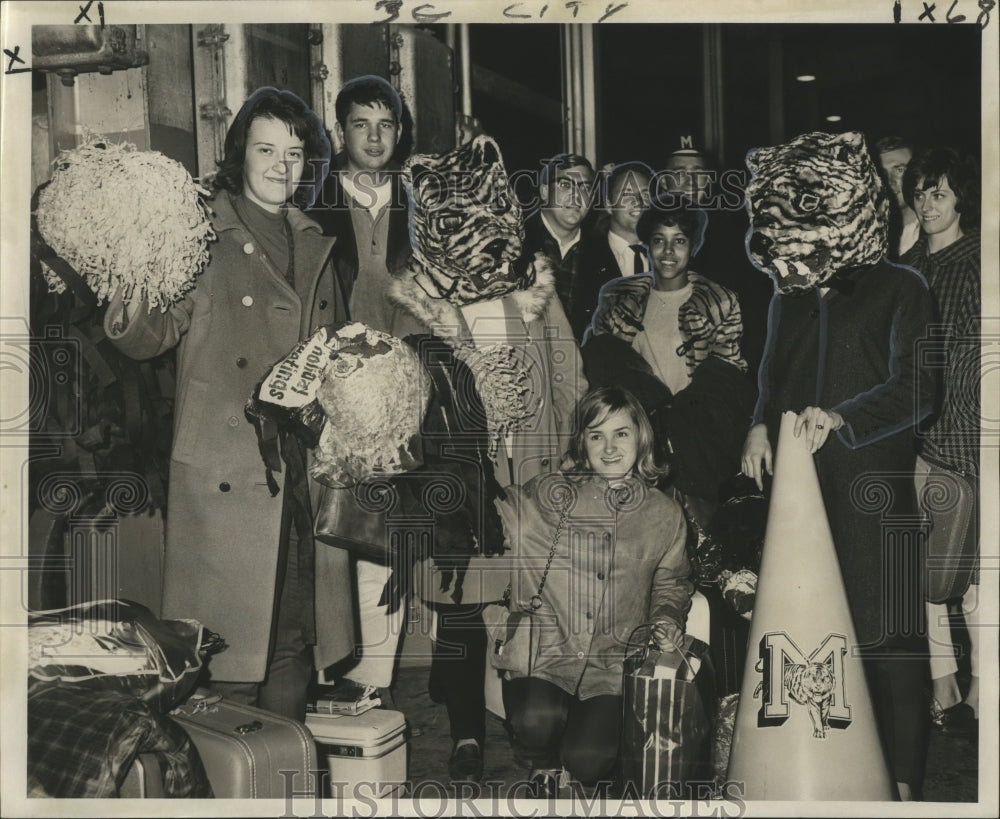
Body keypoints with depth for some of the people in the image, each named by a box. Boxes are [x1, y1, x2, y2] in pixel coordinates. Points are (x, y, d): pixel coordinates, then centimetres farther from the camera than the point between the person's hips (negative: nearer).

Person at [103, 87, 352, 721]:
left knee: (294, 638, 12)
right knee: (230, 634, -2)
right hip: (228, 473, -5)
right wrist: (128, 316, -31)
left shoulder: (314, 245, 16)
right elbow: (159, 331, -10)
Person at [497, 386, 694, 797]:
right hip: (546, 654, 0)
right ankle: (544, 770, 7)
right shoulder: (548, 496, 6)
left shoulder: (664, 514, 12)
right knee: (537, 723, -31)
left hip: (614, 664, 1)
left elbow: (671, 583, 22)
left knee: (587, 760, -22)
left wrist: (666, 619, 4)